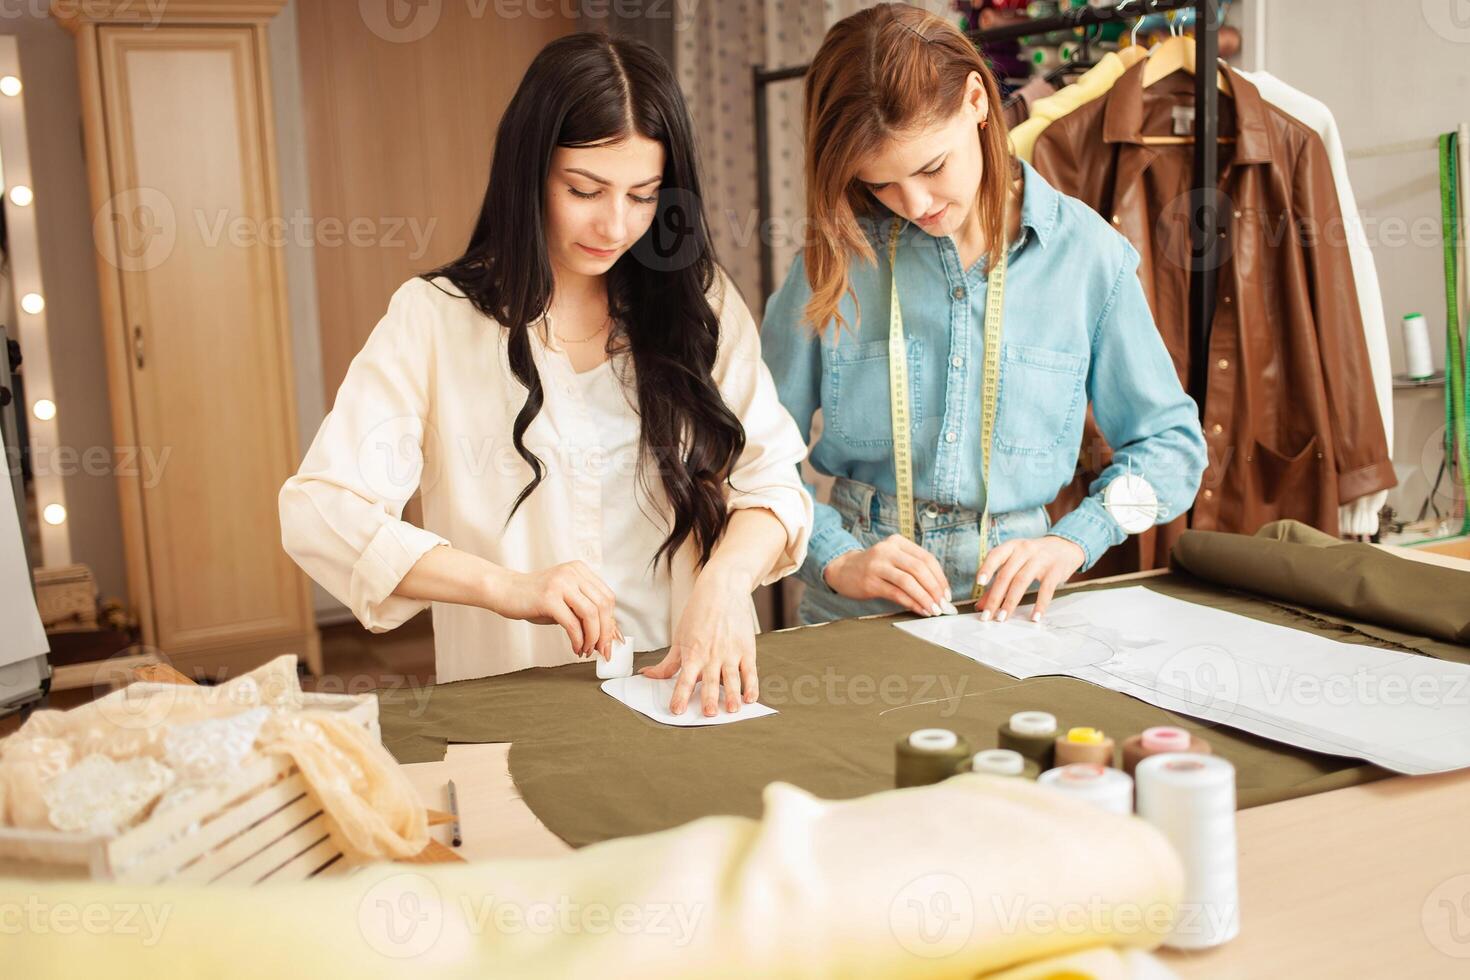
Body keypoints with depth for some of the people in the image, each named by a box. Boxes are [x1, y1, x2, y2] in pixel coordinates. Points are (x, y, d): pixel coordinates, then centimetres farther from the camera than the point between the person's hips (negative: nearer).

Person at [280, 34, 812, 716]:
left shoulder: (701, 303, 8)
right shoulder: (434, 318, 0)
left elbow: (771, 483, 4)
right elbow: (317, 510, -7)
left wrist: (725, 582, -18)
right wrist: (509, 588, -19)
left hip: (695, 687, 2)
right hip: (516, 705, -1)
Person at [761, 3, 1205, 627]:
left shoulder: (1084, 252, 0)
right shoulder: (837, 257, -1)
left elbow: (1169, 443, 7)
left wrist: (1071, 541, -8)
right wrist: (835, 560, -14)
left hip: (1011, 603, 0)